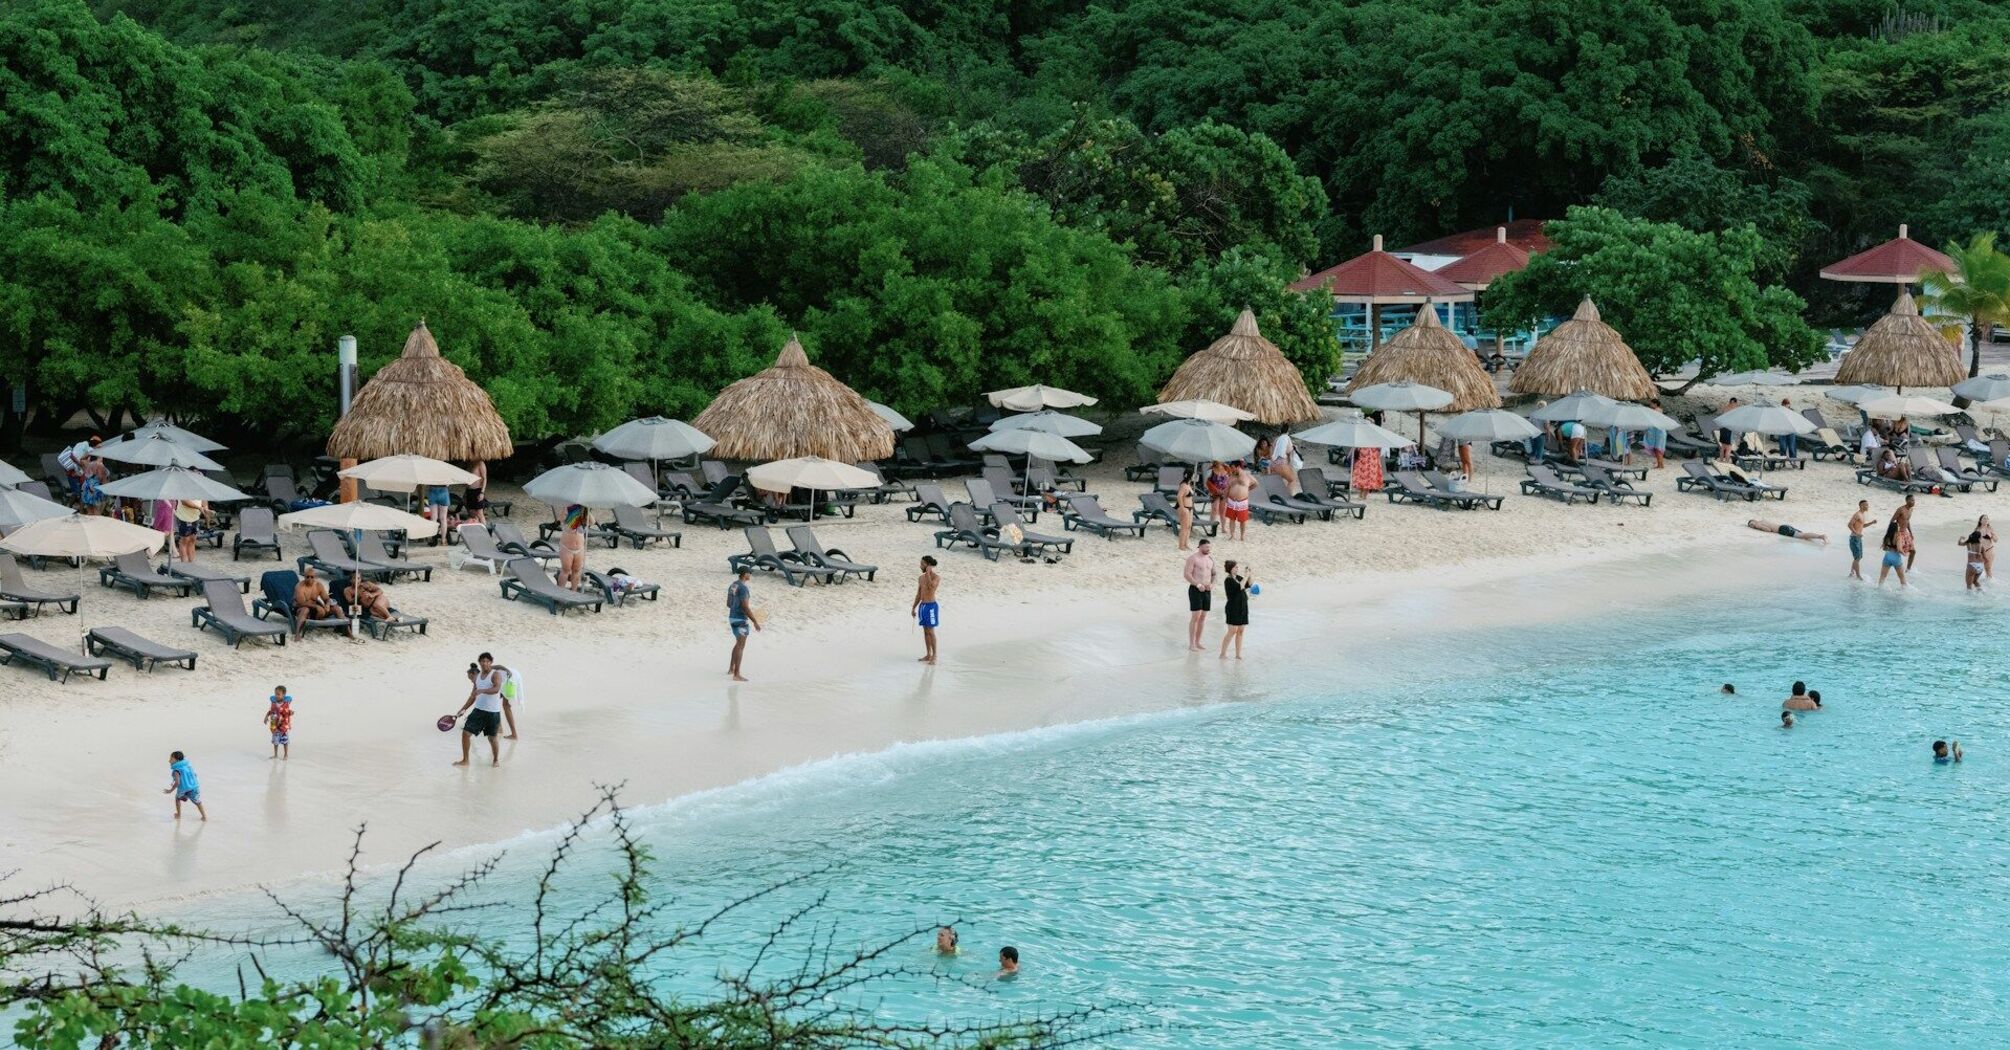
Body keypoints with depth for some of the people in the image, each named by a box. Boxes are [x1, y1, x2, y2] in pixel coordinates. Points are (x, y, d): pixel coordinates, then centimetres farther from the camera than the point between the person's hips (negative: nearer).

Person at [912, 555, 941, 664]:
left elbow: (931, 586, -30)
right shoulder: (921, 577, 12)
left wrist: (928, 573, -24)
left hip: (931, 606, -7)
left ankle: (934, 656, -2)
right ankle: (928, 654, 17)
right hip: (922, 605, 7)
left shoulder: (936, 577, -10)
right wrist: (914, 608, 18)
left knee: (930, 631, -7)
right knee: (925, 631, 11)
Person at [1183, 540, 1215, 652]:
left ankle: (1197, 642, 16)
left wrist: (1212, 584, 0)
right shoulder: (1193, 558, -8)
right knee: (1195, 616, -10)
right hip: (1195, 590, -7)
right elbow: (1187, 574, -15)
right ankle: (1191, 644, -7)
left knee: (1203, 617, 8)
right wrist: (1198, 585, -22)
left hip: (1207, 591, 7)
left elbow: (1214, 574, 21)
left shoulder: (1210, 559, 12)